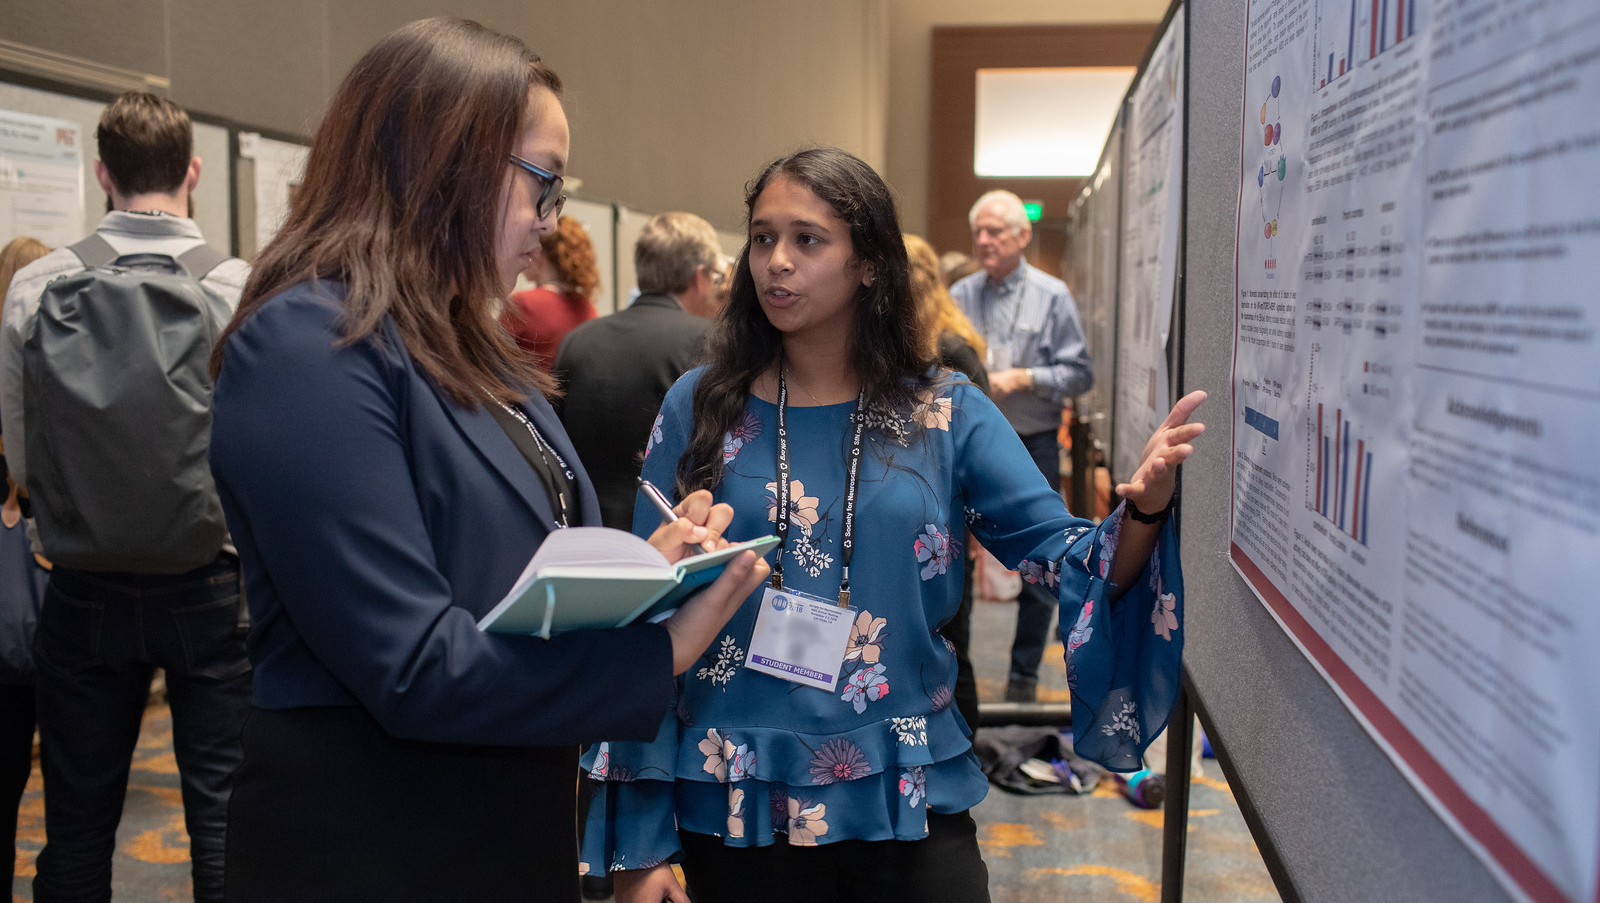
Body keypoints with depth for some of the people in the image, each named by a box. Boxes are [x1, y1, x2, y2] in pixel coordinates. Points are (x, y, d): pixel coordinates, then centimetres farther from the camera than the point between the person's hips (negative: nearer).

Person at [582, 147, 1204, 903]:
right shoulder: (700, 408, -4)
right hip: (738, 810, 0)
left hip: (907, 808, 0)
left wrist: (1142, 511, -29)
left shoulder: (946, 415, -2)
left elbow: (1070, 561, -5)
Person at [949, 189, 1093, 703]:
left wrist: (1023, 379, -15)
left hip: (1032, 447, -2)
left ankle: (1024, 675, 17)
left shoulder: (1052, 296, -1)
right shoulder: (959, 296, 6)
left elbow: (1079, 373, -3)